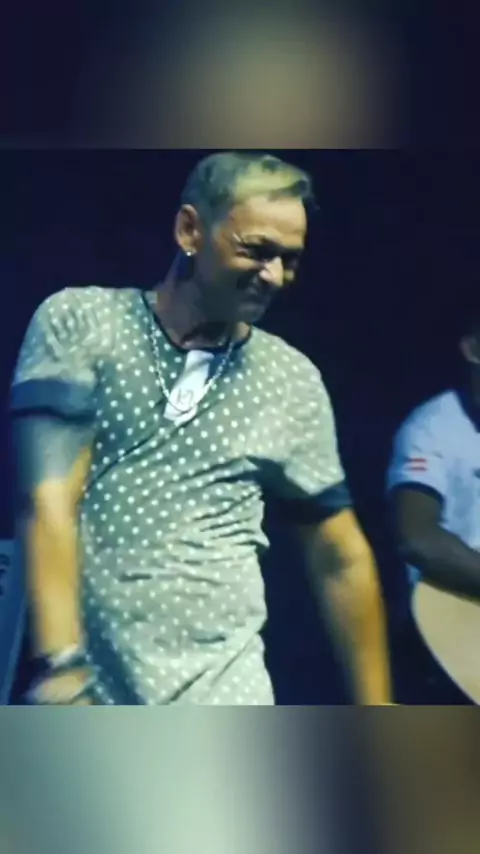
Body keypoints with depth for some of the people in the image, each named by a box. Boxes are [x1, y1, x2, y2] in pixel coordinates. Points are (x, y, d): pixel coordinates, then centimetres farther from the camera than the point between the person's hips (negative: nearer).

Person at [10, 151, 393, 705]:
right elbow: (47, 502, -12)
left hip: (216, 689, 2)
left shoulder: (293, 383, 5)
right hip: (69, 678, -1)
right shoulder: (77, 322, -2)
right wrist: (60, 664, -21)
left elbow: (339, 556, 10)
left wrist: (375, 706, 11)